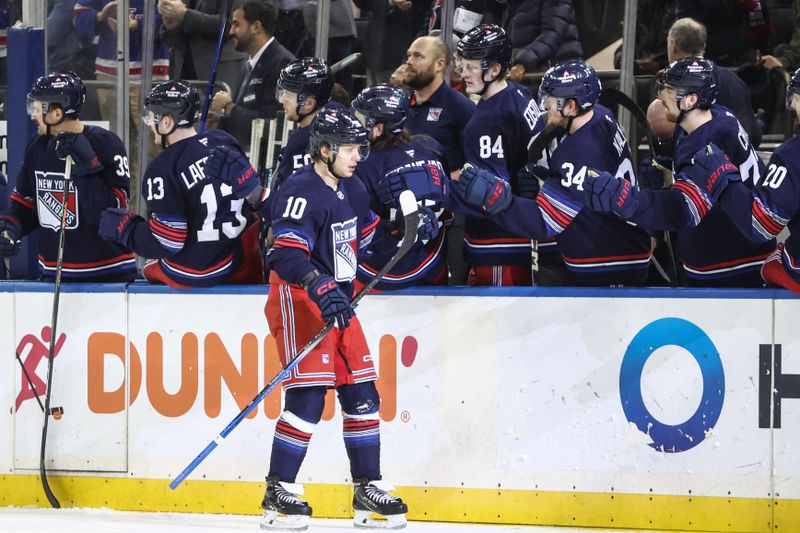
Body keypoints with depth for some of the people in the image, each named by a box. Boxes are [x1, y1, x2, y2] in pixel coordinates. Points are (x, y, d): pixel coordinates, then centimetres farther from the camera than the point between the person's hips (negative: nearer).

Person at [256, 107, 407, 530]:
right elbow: (287, 253, -30)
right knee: (308, 396, -16)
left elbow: (366, 230, 32)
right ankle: (277, 494, -10)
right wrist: (321, 289, -43)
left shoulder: (352, 190, 11)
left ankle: (367, 488, 17)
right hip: (299, 299, -9)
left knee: (361, 394, 8)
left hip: (336, 300, 9)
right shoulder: (302, 192, -18)